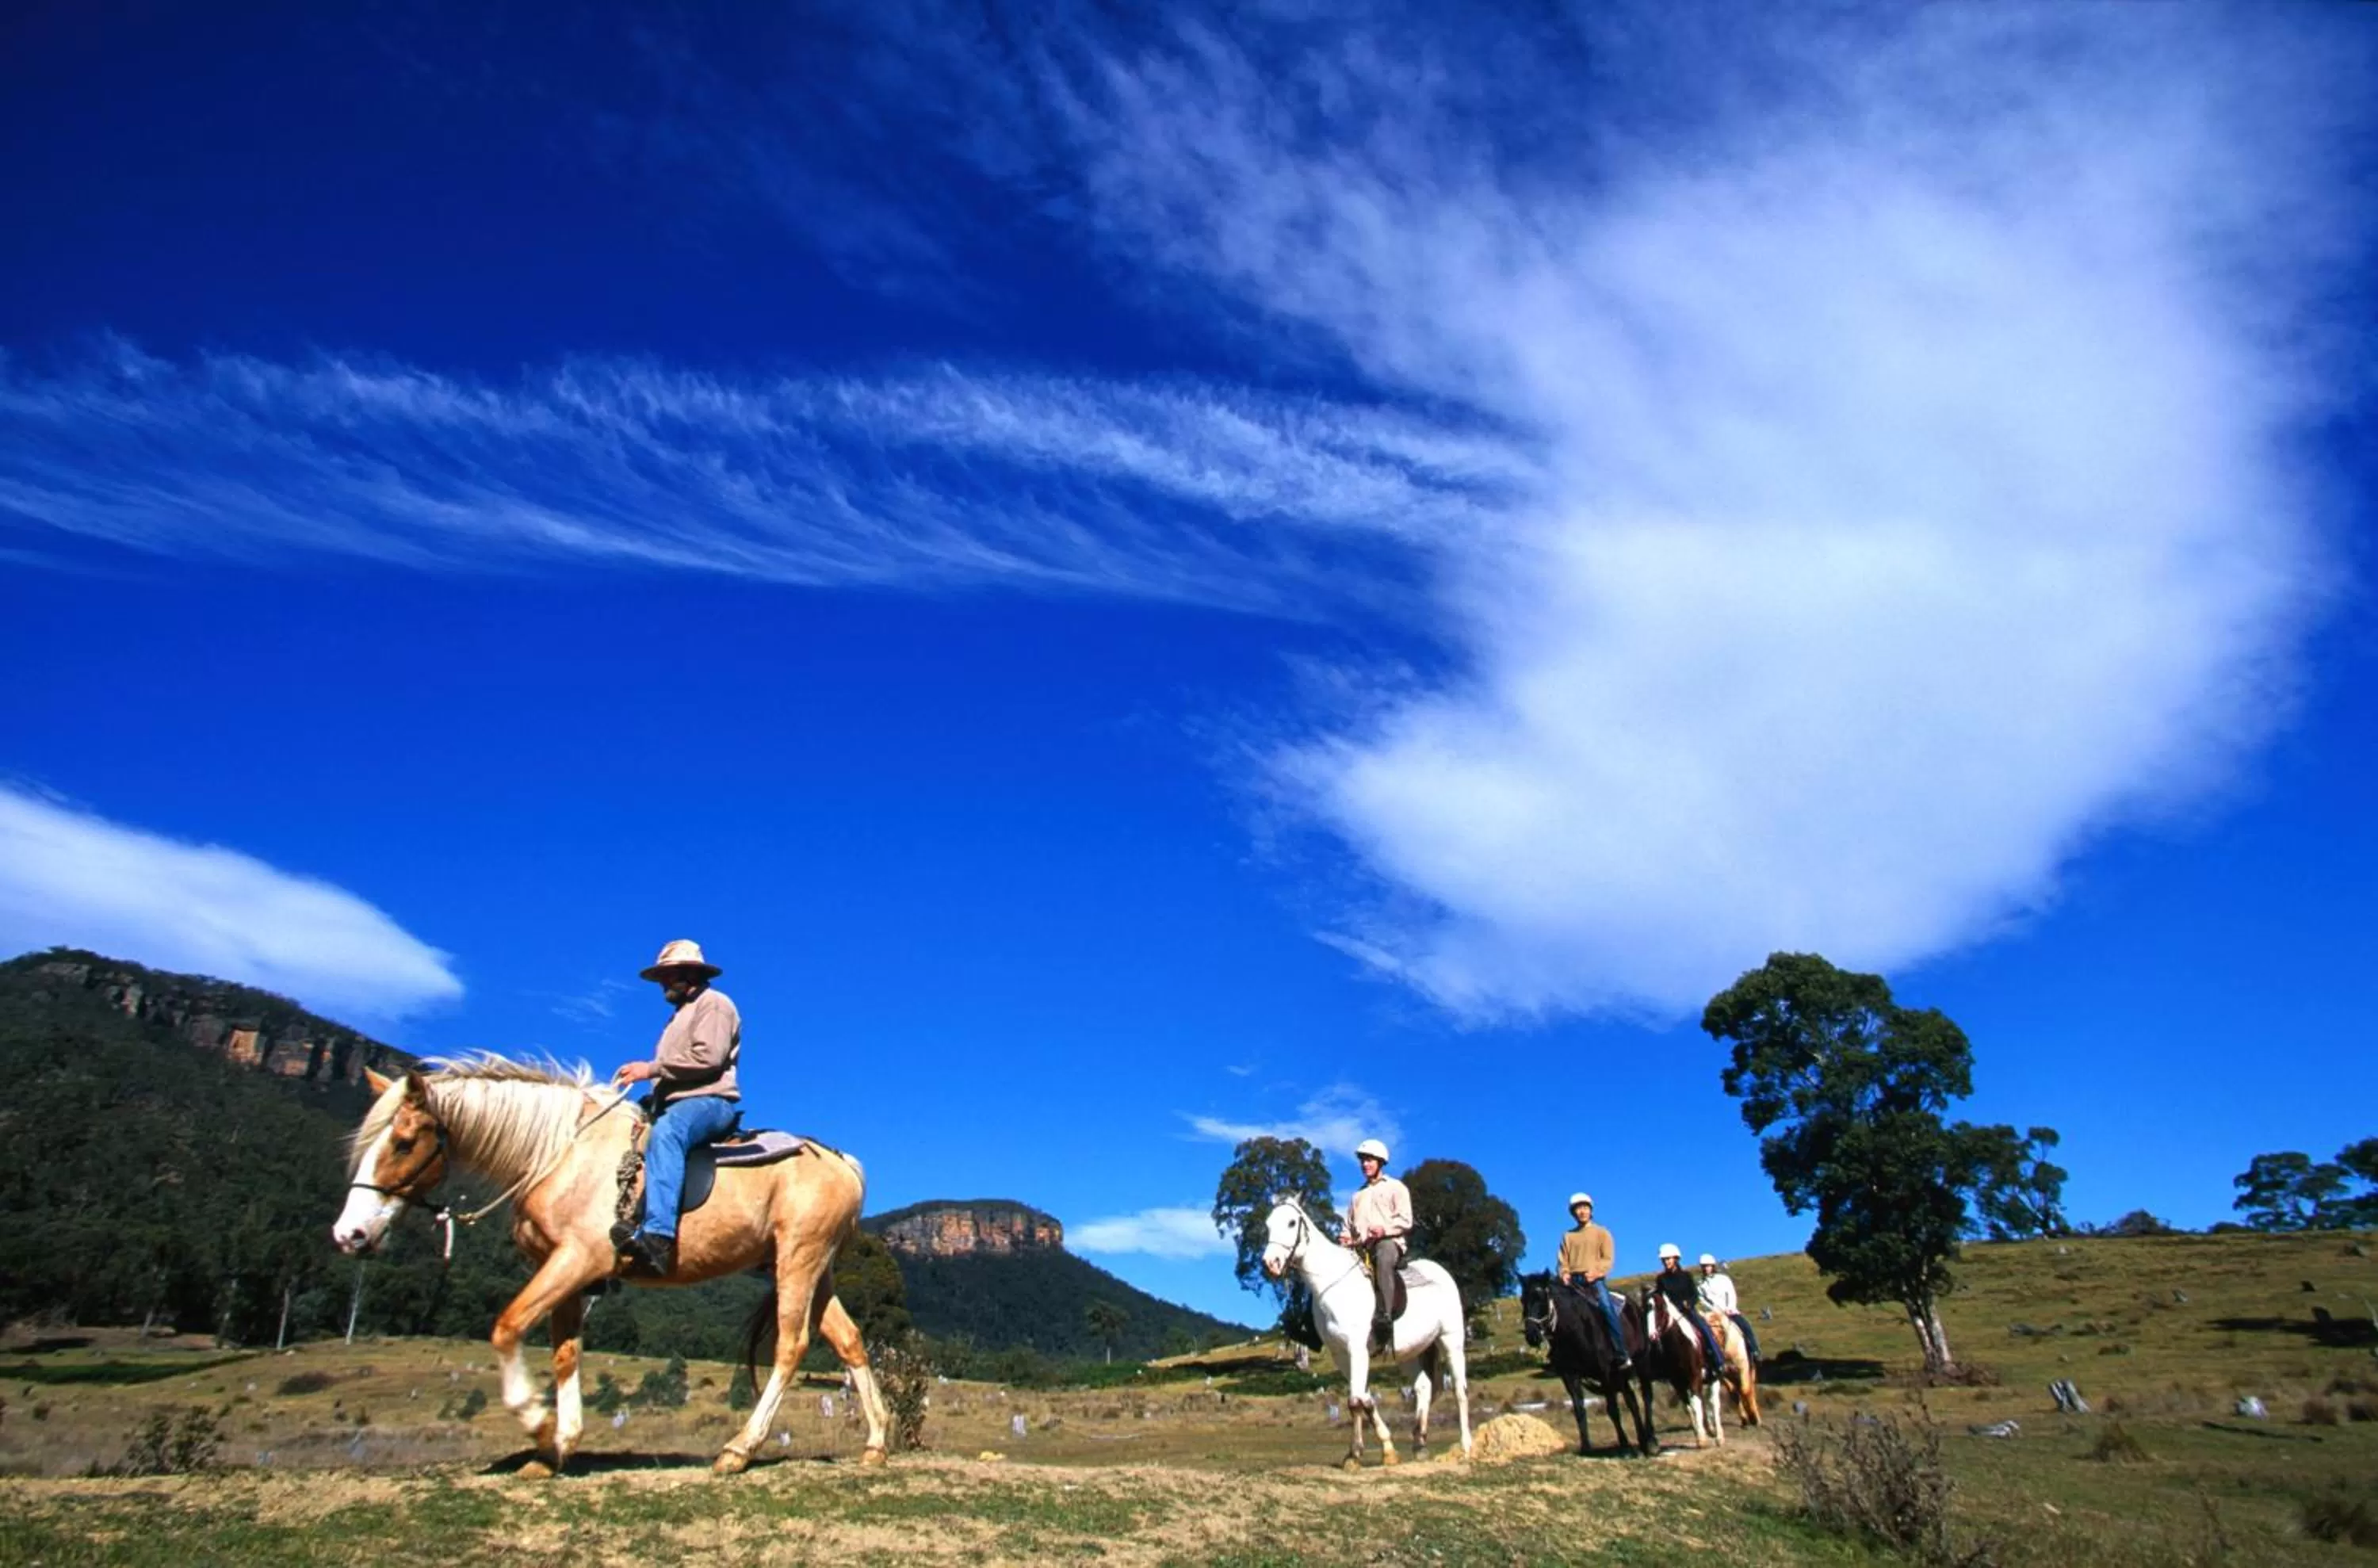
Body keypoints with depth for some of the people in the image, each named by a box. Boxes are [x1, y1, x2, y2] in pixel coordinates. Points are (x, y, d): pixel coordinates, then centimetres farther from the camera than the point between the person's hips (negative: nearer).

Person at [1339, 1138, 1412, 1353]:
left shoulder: (1396, 1187, 12)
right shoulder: (1358, 1195, 29)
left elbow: (1406, 1221, 0)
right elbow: (1349, 1223, 28)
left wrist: (1384, 1229, -19)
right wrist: (1346, 1236, 4)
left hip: (1389, 1242, -6)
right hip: (1361, 1248, 6)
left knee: (1383, 1258, -40)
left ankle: (1384, 1319, -48)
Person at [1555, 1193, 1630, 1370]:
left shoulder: (1601, 1233, 9)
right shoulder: (1568, 1237, 16)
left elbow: (1608, 1259, -1)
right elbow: (1563, 1261, 12)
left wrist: (1595, 1272, -18)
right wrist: (1565, 1274, -10)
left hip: (1595, 1279, -3)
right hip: (1574, 1281, 3)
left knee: (1608, 1310, -21)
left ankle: (1622, 1357, -16)